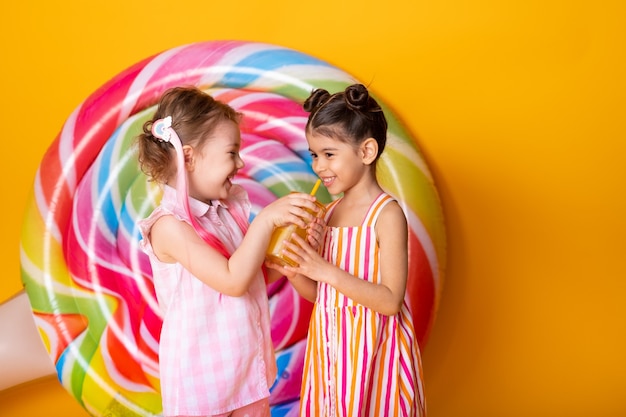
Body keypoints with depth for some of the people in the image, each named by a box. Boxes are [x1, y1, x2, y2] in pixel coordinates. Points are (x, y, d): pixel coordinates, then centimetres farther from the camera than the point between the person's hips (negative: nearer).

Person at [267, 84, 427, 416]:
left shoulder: (387, 214, -14)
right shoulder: (328, 212, 5)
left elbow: (391, 301, -20)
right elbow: (317, 294, 10)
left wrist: (326, 271, -24)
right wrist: (293, 271, -9)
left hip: (370, 349, -6)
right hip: (329, 344, 6)